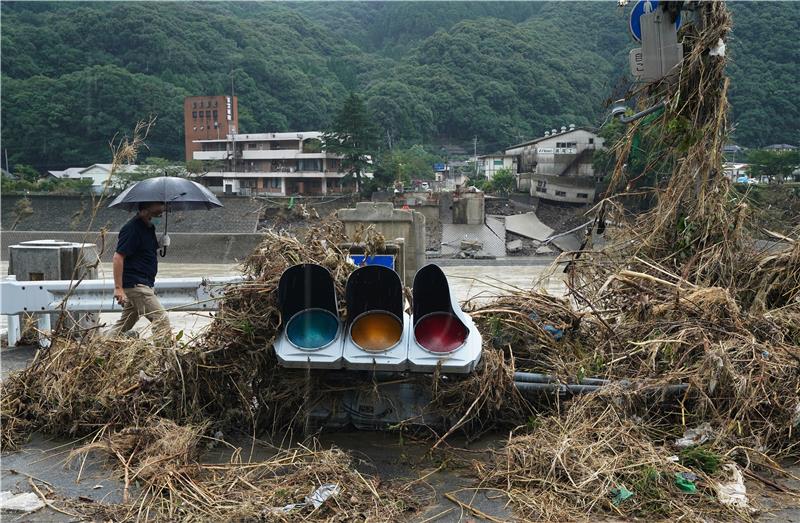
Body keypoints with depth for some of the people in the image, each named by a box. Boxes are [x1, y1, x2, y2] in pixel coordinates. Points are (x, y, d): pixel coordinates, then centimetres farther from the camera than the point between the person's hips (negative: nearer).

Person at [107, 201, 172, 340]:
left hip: (144, 284, 10)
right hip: (135, 284, -10)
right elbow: (118, 257, -19)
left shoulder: (149, 227, 13)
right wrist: (118, 288, -21)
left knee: (126, 323, 17)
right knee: (161, 320, -12)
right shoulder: (132, 229, -16)